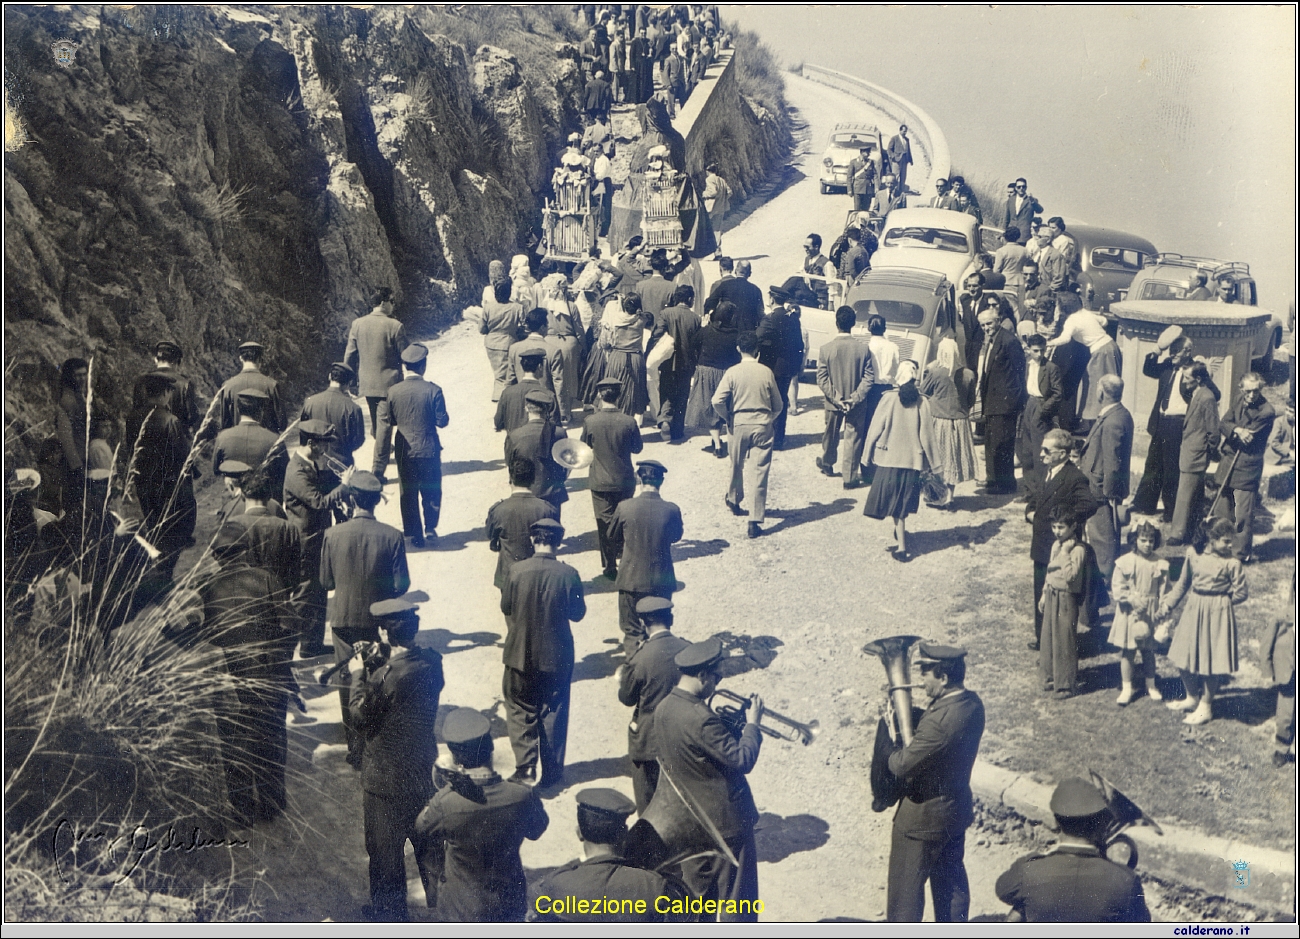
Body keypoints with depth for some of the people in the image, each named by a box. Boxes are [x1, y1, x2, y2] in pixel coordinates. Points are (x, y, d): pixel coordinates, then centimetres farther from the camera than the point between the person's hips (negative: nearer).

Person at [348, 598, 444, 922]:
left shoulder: (386, 677, -29)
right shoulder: (431, 662, -9)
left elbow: (361, 718, -18)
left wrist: (358, 675, -10)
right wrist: (376, 665, 0)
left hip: (386, 776, -7)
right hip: (422, 767, 7)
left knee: (385, 847, 13)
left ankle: (388, 913, 29)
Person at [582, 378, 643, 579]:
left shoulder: (590, 422, -15)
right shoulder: (628, 422, -15)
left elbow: (585, 447, 3)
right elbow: (637, 448, -1)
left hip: (600, 482, 0)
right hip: (624, 480, 1)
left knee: (605, 524, 8)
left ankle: (609, 567, 11)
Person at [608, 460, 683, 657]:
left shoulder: (625, 507, -15)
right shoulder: (671, 510, -15)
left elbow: (612, 537, 1)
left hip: (631, 579, -1)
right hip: (661, 580, 1)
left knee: (632, 632, 14)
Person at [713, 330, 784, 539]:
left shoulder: (732, 372, -8)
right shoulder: (766, 372, -5)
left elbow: (717, 401, -13)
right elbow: (778, 405, 2)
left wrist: (727, 417, 5)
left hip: (739, 425, 1)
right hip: (763, 427, 0)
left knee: (737, 466, 23)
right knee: (759, 473, 0)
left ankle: (734, 500, 46)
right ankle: (755, 521, -3)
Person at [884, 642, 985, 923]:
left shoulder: (940, 719, -34)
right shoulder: (972, 704, -6)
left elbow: (902, 765, -29)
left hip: (923, 818, -8)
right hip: (958, 807, 9)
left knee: (905, 889, 9)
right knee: (952, 879, 24)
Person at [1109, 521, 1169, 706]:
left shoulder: (1160, 564, -3)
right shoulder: (1125, 562, -7)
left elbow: (1164, 591, 1)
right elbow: (1117, 587, -6)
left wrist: (1161, 613, -5)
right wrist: (1132, 599, -20)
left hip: (1150, 613, 1)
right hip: (1128, 612, -1)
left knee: (1149, 651, 11)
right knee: (1127, 651, 4)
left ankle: (1151, 685, 26)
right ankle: (1127, 688, 15)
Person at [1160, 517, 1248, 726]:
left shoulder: (1232, 563, -13)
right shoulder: (1194, 556, -2)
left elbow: (1240, 593, -7)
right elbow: (1183, 584, 11)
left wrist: (1220, 601, -5)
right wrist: (1168, 603, 10)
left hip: (1217, 615, -4)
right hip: (1193, 612, 4)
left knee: (1211, 662, 4)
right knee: (1183, 658, 12)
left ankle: (1205, 706, 22)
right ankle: (1192, 697, 36)